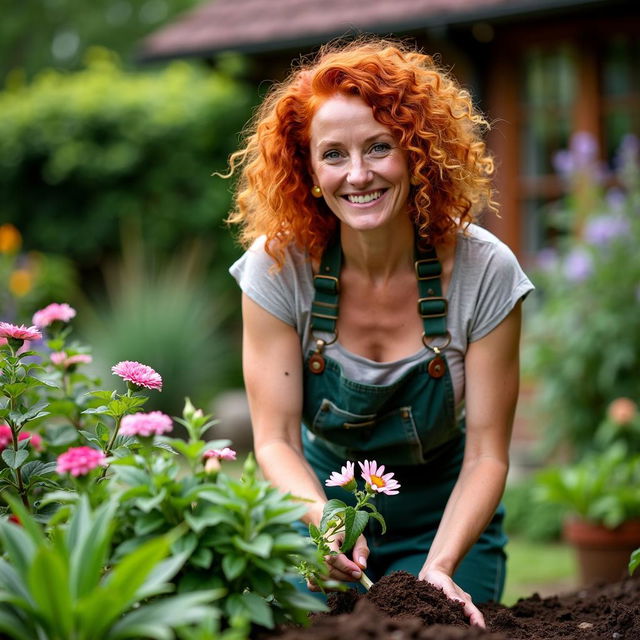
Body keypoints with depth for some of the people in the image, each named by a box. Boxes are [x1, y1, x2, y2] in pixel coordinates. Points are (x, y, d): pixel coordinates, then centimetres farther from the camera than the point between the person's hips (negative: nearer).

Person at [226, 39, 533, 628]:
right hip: (322, 501, 0)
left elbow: (486, 454, -16)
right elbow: (276, 439, -17)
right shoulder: (278, 266, -17)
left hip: (444, 520, 0)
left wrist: (440, 567, -33)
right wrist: (321, 522, -37)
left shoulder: (483, 271, -19)